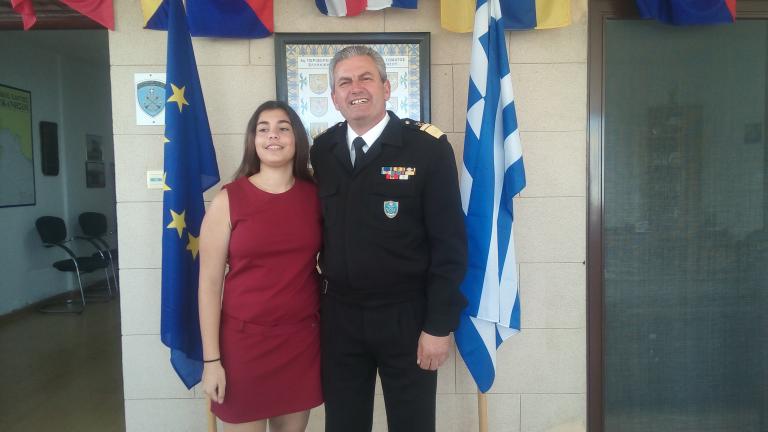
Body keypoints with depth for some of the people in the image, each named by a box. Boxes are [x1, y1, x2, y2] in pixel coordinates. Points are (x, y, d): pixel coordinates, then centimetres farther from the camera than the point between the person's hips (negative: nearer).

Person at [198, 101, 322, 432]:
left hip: (304, 338, 3)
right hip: (244, 338, -3)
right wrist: (211, 360, -7)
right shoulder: (228, 200, -7)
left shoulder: (316, 195, 2)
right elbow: (209, 282, -6)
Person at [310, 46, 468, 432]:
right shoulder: (321, 150, 2)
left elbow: (449, 243, -11)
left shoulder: (428, 147, -10)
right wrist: (314, 303, 4)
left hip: (407, 317, -3)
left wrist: (440, 325, -12)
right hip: (339, 316, 4)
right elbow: (319, 229, 8)